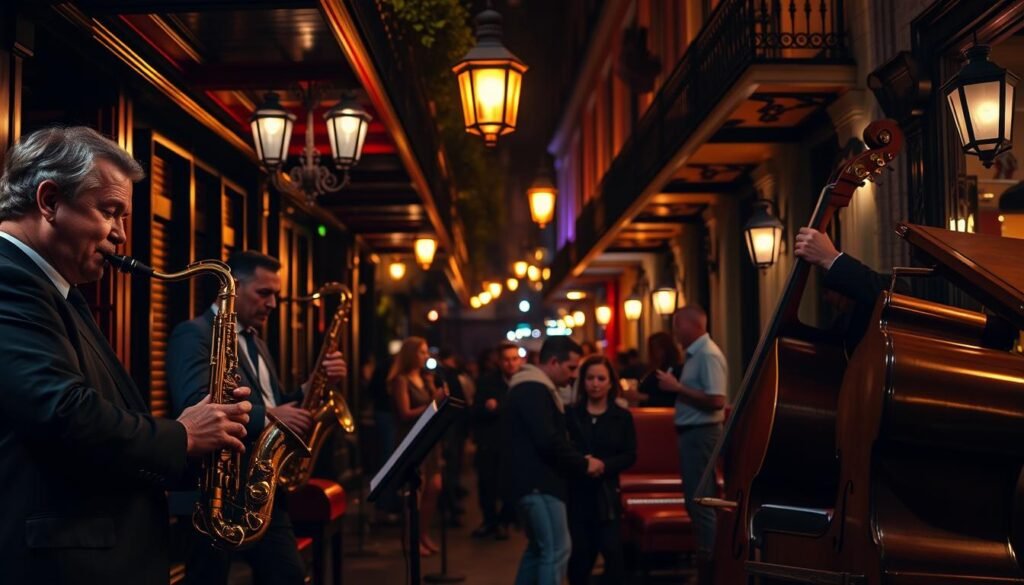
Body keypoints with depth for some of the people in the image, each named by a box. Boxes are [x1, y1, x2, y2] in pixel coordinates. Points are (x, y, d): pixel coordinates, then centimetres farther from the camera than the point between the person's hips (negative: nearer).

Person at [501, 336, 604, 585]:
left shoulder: (532, 388, 19)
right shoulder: (534, 390, -15)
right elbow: (548, 441, -23)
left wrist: (578, 460, 9)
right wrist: (583, 463, -12)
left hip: (534, 481, 11)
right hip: (538, 483, -11)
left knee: (539, 548, 18)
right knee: (557, 549, -12)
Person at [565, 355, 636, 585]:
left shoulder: (623, 417, 6)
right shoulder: (570, 414, 5)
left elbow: (630, 456, 1)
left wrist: (604, 465, -17)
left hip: (606, 493, 0)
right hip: (576, 493, 0)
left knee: (612, 551, -9)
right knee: (579, 554, 6)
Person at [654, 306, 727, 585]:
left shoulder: (708, 355, -16)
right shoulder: (695, 354, 13)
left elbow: (716, 401, -25)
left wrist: (677, 388, -19)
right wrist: (675, 387, 8)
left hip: (701, 434, -10)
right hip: (692, 434, 10)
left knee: (701, 502, -4)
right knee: (695, 501, 15)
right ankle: (704, 562, 24)